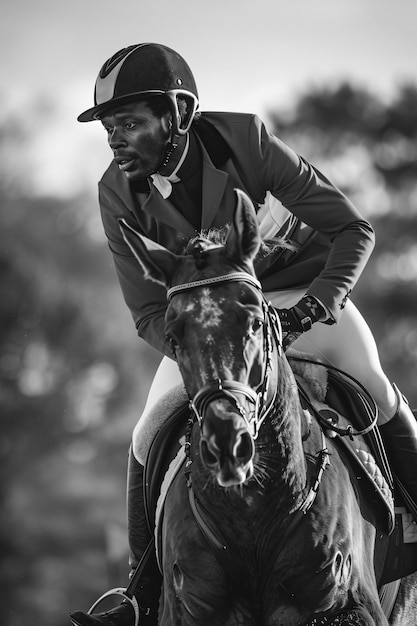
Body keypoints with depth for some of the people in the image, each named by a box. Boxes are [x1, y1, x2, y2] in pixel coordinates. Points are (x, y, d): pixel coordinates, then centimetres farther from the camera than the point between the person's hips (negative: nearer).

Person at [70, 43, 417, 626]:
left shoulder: (244, 139, -27)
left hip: (299, 295, -3)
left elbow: (352, 229, -22)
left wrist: (316, 307, -38)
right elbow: (149, 313, -14)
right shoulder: (119, 192, -18)